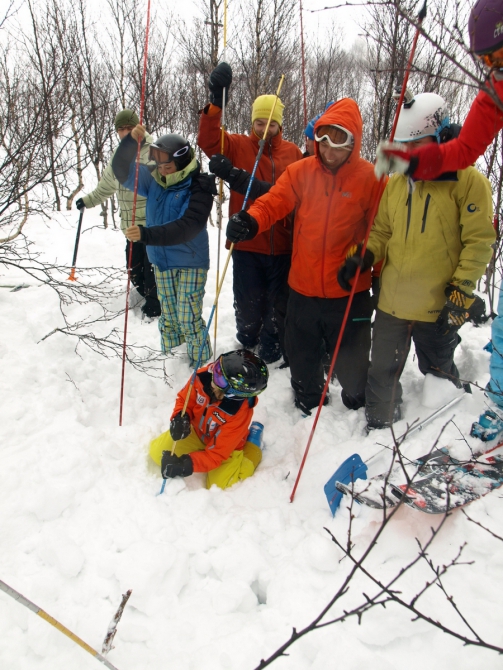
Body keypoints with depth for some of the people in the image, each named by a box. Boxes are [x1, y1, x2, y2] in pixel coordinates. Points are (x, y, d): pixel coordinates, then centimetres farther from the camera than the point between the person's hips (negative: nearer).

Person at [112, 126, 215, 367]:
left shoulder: (199, 187, -17)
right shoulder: (154, 181, 1)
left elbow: (187, 227, -29)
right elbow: (122, 171, 0)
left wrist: (147, 234, -39)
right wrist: (130, 141, -18)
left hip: (190, 263, -6)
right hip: (161, 262, 6)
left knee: (188, 319, -6)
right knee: (168, 317, 16)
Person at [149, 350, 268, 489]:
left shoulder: (239, 413, -38)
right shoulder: (203, 375, -29)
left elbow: (217, 453, -32)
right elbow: (184, 399, -8)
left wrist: (186, 465, -42)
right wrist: (180, 417, -29)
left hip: (226, 447, -3)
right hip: (197, 432, 4)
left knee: (218, 485, -18)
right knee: (158, 451, -7)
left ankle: (251, 452, 8)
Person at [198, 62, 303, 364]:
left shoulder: (292, 152, 4)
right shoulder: (238, 146, 1)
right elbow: (209, 141, -15)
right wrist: (216, 100, -28)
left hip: (282, 245, 1)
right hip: (247, 243, -1)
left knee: (277, 305, 13)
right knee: (248, 303, 10)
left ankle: (271, 353, 34)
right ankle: (247, 344, 38)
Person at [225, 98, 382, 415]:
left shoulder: (371, 177, -8)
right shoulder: (300, 171, -1)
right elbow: (273, 203, -8)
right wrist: (250, 221, -28)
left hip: (350, 291, -2)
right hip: (303, 289, 3)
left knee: (351, 360, 16)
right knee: (302, 357, 20)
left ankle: (357, 402, 46)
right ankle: (308, 401, 48)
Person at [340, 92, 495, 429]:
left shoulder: (469, 182, -7)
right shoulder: (394, 182, 7)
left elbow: (480, 241, -9)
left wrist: (461, 292, -15)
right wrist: (365, 256, -7)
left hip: (439, 306, -3)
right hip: (391, 301, 4)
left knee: (438, 373, 18)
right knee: (383, 372, 15)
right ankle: (379, 426, 36)